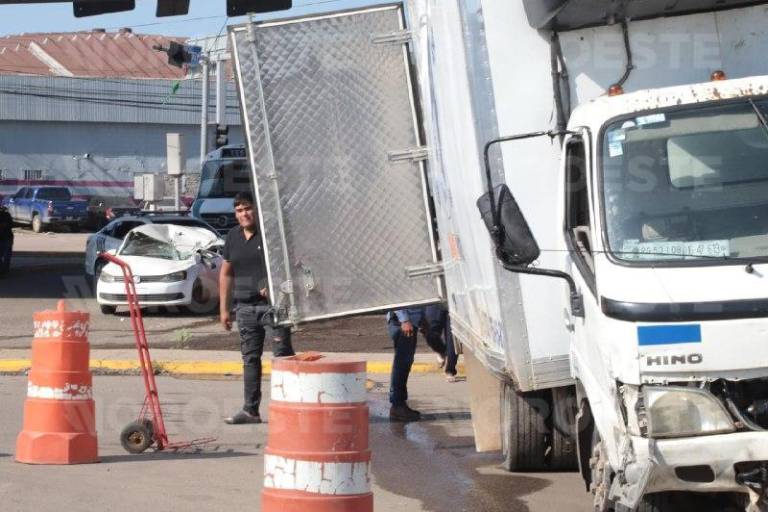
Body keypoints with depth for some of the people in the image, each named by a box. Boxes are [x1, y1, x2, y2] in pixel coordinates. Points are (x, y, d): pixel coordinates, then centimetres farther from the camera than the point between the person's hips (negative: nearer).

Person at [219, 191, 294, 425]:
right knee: (250, 359, 9)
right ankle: (250, 410, 15)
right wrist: (224, 308, 14)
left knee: (283, 355, -7)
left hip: (272, 303, -6)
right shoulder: (233, 237, 12)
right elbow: (226, 273, 18)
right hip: (245, 307, 6)